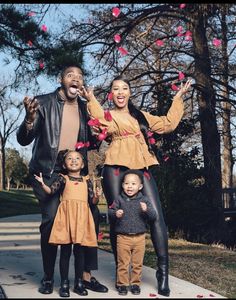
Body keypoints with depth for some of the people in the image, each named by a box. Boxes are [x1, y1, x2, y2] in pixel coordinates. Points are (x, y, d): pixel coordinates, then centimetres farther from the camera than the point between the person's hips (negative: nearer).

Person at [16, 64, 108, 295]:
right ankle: (48, 277, 2)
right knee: (51, 220, -14)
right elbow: (24, 140, -6)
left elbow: (91, 141, 21)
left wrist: (94, 140, -4)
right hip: (48, 172, -4)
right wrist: (30, 119, -28)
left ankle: (86, 275, 4)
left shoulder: (85, 108, 10)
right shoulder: (44, 103, -2)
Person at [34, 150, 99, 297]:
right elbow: (51, 190, -7)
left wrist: (96, 196, -10)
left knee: (80, 251, 5)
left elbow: (92, 200, 11)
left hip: (82, 217, 2)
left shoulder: (87, 181, 14)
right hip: (66, 215, -2)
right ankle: (64, 283, 10)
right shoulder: (63, 178, 7)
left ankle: (79, 283, 16)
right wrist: (42, 183, -23)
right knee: (65, 251, 1)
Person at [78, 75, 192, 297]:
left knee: (156, 216, -10)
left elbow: (168, 123, 26)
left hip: (141, 169, 3)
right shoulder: (108, 115, 9)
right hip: (116, 169, -3)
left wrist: (178, 98, 30)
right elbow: (107, 126, -15)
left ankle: (163, 271, -5)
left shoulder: (141, 116, 24)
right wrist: (91, 100, -20)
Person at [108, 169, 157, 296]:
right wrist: (115, 214, -23)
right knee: (123, 263, 6)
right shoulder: (119, 200, -1)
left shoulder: (144, 200, 0)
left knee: (137, 263, 10)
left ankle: (135, 283, 24)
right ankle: (122, 284, 17)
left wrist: (146, 210, -25)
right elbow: (110, 211, -1)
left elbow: (153, 216, -5)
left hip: (139, 237, 1)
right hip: (123, 237, -1)